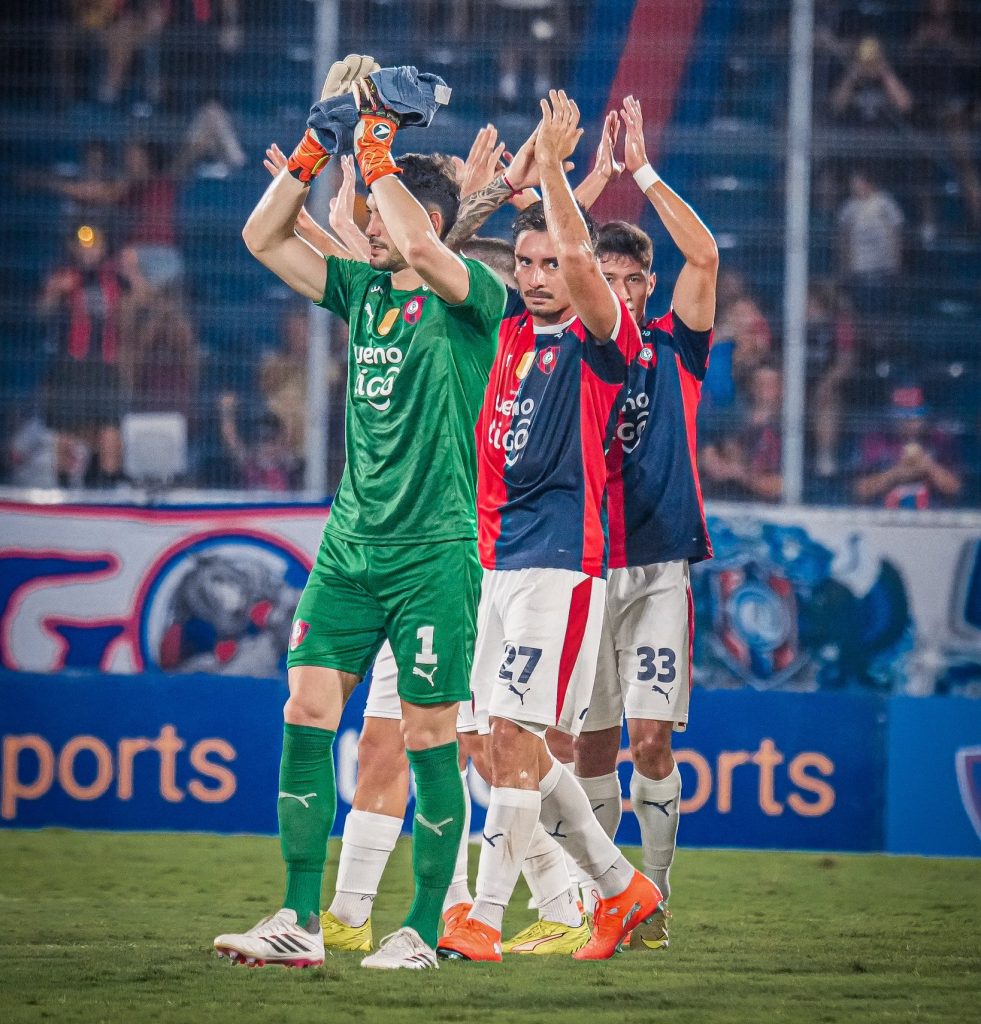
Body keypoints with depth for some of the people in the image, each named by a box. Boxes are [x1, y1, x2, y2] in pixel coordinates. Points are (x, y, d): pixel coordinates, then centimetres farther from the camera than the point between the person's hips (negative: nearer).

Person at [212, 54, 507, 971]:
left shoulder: (470, 300, -7)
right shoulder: (362, 290, 13)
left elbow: (419, 246, -27)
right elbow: (263, 237, 14)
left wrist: (375, 148, -15)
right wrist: (319, 141, 5)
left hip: (433, 550, -6)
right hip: (349, 543, 7)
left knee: (428, 740, -2)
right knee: (307, 712, -2)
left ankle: (422, 930, 7)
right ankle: (298, 922, 0)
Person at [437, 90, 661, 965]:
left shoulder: (599, 341, -5)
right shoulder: (509, 332, 14)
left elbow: (579, 255, -23)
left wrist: (552, 162, -16)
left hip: (562, 561, -8)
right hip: (497, 559, 8)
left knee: (517, 735, -12)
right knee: (509, 747, 9)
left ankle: (485, 919, -11)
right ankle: (619, 886, 21)